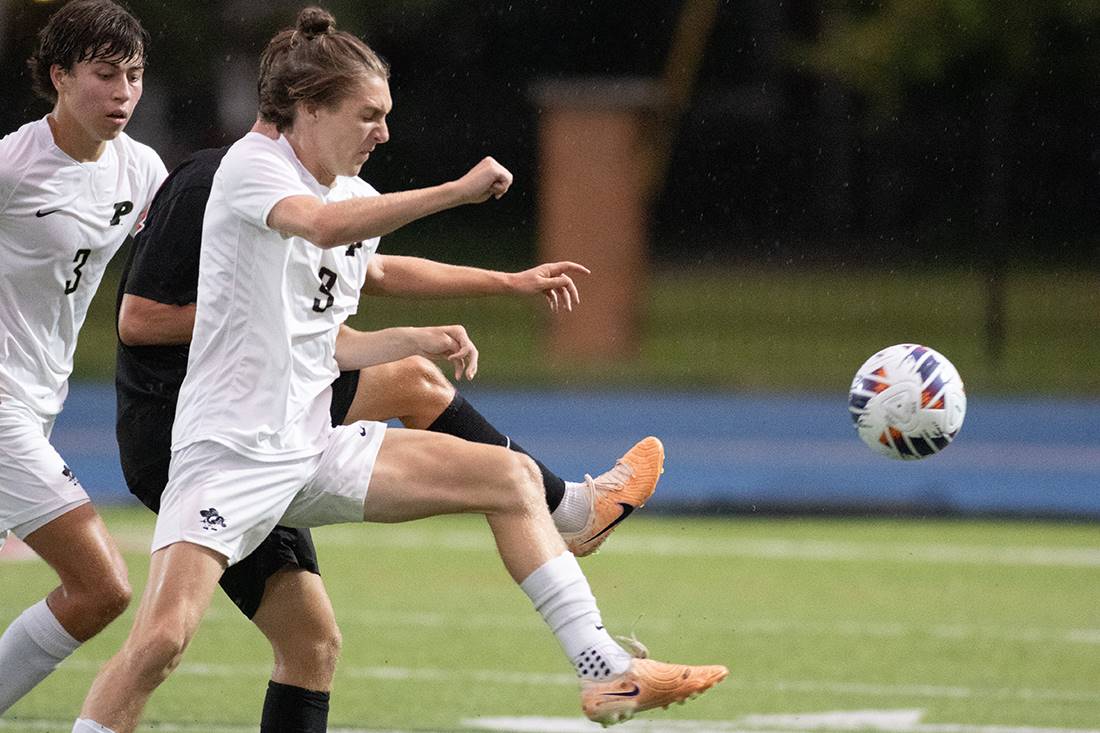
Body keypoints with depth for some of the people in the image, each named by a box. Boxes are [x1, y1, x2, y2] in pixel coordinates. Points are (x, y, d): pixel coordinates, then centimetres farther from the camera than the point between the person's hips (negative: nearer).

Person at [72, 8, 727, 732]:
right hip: (228, 450, -8)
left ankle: (607, 674, -2)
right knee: (162, 637, -25)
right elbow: (320, 224, -33)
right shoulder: (253, 163, -10)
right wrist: (459, 190, -33)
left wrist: (420, 339, 7)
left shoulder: (361, 202, 14)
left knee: (512, 476, 0)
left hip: (315, 448, 8)